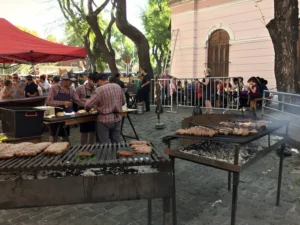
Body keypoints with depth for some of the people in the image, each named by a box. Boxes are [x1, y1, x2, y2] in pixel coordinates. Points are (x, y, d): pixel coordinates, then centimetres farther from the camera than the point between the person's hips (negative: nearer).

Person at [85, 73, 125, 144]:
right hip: (117, 118, 6)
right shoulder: (118, 87, 3)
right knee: (117, 142, 15)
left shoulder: (99, 90, -14)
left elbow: (88, 105, -15)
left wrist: (87, 109, 6)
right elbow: (123, 102, 12)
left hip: (105, 120, -5)